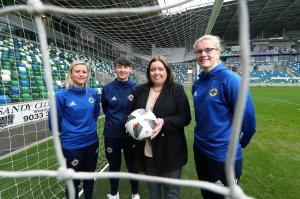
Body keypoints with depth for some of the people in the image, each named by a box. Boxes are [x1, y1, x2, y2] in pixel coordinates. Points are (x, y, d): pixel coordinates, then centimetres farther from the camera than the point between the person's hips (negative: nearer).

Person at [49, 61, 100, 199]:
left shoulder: (93, 93, -4)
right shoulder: (62, 95, -16)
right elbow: (54, 122, -6)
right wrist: (69, 131, 6)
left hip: (92, 142, 4)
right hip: (72, 145, -4)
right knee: (74, 181, 16)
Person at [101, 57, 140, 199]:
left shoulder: (136, 88, -9)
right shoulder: (108, 89, -6)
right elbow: (105, 109, 8)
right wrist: (114, 120, 2)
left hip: (131, 133, -1)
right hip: (112, 134, 1)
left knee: (132, 165, 17)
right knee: (114, 166, 19)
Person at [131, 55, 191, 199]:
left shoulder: (177, 90, -6)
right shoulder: (140, 90, 6)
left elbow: (185, 117, -10)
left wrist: (164, 122, -25)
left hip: (170, 151, -3)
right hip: (147, 151, 4)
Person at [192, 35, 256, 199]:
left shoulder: (230, 79, -19)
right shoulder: (197, 84, 2)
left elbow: (247, 118, -16)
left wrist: (236, 144, -2)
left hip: (224, 156, -6)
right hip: (199, 150, 7)